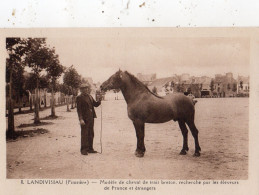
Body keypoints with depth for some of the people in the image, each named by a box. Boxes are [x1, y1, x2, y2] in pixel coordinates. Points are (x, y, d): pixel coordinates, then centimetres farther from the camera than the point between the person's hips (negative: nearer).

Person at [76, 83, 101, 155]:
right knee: (84, 134, -4)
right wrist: (81, 119, -19)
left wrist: (99, 100, -5)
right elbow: (79, 109, -12)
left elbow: (96, 104, 16)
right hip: (84, 118, -7)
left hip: (91, 118, 8)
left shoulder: (90, 96, 14)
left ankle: (90, 148, 20)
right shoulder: (79, 98, -8)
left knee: (91, 134, 11)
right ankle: (83, 150, 3)